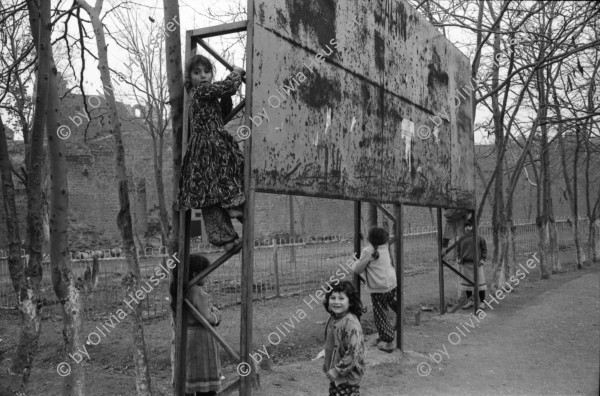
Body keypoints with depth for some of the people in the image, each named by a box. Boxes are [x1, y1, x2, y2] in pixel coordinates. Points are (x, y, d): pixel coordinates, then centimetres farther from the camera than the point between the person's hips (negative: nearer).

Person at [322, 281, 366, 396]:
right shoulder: (333, 320, 4)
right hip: (335, 374, 9)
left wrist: (338, 371, -22)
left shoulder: (351, 323, -23)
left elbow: (354, 352, -26)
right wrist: (328, 367, 15)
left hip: (348, 375, -9)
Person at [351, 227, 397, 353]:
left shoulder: (368, 251, -13)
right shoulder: (386, 247, 4)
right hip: (391, 284, 6)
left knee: (380, 314, 3)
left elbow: (358, 269, -6)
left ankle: (388, 341, 5)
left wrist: (354, 263, 14)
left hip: (378, 289, -6)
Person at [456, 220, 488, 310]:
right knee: (467, 282, 8)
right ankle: (469, 301, 21)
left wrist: (482, 259, -5)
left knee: (480, 282, -1)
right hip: (465, 264, 3)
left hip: (476, 263, -3)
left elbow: (484, 249, 4)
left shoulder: (479, 238, -1)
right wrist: (459, 258, 6)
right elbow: (458, 249, 19)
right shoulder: (461, 239, 6)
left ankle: (482, 302, 9)